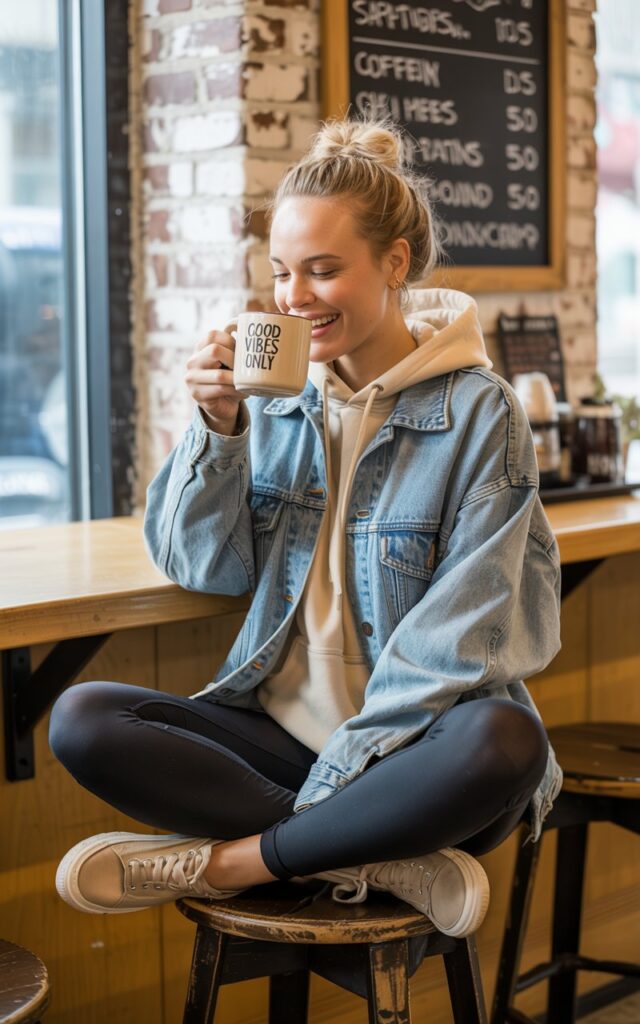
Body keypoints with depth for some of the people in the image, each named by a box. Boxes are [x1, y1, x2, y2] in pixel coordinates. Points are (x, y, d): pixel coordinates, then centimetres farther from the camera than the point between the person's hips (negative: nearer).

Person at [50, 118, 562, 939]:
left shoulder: (477, 410, -6)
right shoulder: (280, 396, 7)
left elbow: (467, 634, -12)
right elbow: (203, 565, 6)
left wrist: (343, 773, -20)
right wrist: (219, 430, -10)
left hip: (415, 746, -4)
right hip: (282, 729, 4)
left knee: (506, 743, -36)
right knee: (80, 720, -18)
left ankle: (226, 859, -20)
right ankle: (385, 862, -22)